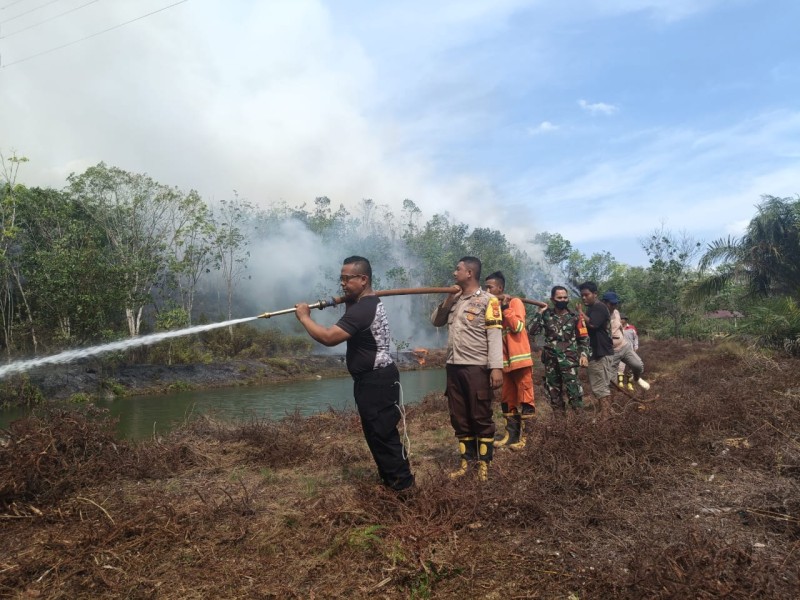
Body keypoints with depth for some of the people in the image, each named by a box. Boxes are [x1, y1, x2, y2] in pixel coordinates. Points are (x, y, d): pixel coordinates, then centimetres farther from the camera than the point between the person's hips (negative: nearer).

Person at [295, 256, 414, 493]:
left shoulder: (362, 309, -23)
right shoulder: (370, 303, 12)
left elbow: (329, 337, -30)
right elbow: (351, 333, 20)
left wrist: (305, 317, -15)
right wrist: (345, 303, 4)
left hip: (376, 381, -11)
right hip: (374, 379, 11)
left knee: (382, 433, -2)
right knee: (377, 432, 18)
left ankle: (401, 483, 10)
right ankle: (390, 478, 30)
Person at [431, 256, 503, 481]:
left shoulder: (488, 300, -5)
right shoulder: (454, 299, 16)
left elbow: (494, 336, -11)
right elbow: (435, 321, 18)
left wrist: (496, 367, -19)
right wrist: (447, 301, 3)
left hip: (477, 368, -6)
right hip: (454, 366, 7)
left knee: (481, 417, 4)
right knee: (459, 418, 12)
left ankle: (484, 462, 16)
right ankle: (466, 459, 24)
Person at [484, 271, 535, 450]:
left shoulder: (515, 302, -4)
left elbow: (518, 327, -17)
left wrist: (505, 307, -12)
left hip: (520, 358, -7)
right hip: (505, 360, 7)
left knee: (524, 397, -1)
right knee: (507, 399, 12)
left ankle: (524, 435, 5)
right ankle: (511, 433, 21)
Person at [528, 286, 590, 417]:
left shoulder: (575, 316, 4)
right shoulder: (546, 315, 5)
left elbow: (584, 338, 8)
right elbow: (532, 332, -5)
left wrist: (584, 353, -5)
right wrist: (539, 313, -6)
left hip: (569, 359, -2)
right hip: (550, 360, 2)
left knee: (573, 390, -11)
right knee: (553, 392, 9)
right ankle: (559, 417, 20)